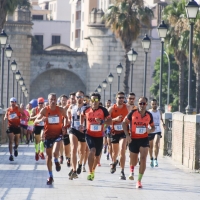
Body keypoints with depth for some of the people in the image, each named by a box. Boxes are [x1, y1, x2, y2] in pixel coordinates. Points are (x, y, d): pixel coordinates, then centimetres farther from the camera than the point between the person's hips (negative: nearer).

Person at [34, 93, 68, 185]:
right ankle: (50, 176, 21)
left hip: (58, 133, -1)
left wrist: (64, 127, -2)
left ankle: (56, 161, 13)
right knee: (48, 156, 8)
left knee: (55, 152, -24)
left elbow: (65, 117, 15)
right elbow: (35, 121, -9)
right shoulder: (44, 110, -8)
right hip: (48, 134, 1)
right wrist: (41, 120, -31)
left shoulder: (60, 110, -6)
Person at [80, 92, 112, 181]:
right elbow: (83, 116, 18)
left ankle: (93, 170, 43)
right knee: (92, 150, -24)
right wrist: (81, 124, 5)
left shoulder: (103, 110, -10)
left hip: (99, 136, 1)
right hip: (89, 134, -1)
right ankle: (90, 173, -19)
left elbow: (110, 121, -9)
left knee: (97, 155, 13)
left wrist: (102, 121, -26)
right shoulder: (86, 110, -5)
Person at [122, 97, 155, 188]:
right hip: (133, 139, -1)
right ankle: (132, 169, 51)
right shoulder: (133, 113, -9)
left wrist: (150, 130, -12)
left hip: (144, 139, 1)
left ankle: (139, 180, -7)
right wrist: (127, 135, -9)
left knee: (143, 158, -15)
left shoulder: (149, 115, -2)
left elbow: (153, 127, 12)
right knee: (133, 161, 12)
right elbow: (124, 122, 0)